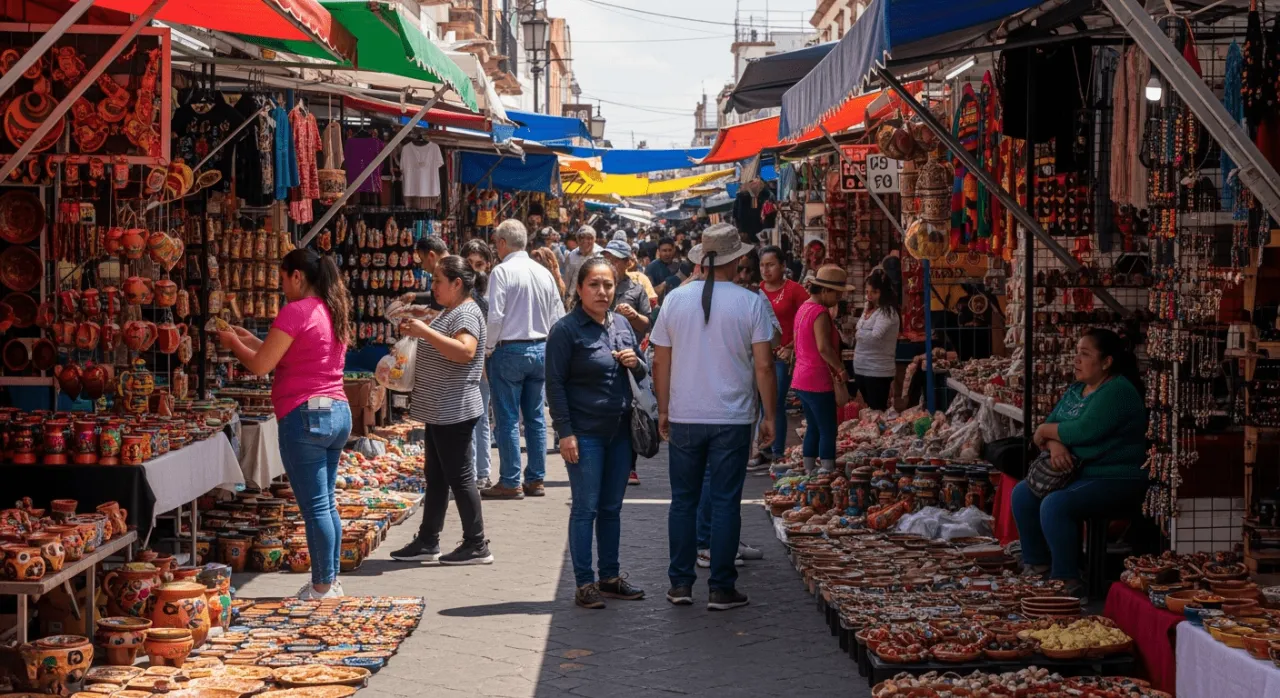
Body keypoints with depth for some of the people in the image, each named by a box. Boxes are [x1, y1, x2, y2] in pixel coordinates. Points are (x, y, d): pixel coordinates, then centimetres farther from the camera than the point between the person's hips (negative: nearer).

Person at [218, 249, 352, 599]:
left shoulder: (296, 311, -11)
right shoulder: (332, 311, 16)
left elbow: (261, 365, -11)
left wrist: (233, 343, 7)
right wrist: (251, 340, 26)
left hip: (305, 415, -9)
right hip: (338, 412, 9)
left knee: (316, 507, -4)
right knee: (327, 504, 14)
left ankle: (323, 587, -1)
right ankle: (330, 580, 18)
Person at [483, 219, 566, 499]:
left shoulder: (502, 271, -12)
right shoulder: (544, 273, 7)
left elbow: (495, 316, -17)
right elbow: (558, 316, 8)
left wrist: (489, 348, -3)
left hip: (510, 349, -6)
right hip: (540, 350, 6)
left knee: (508, 419, 0)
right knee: (535, 417, 12)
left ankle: (510, 482, 2)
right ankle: (536, 479, 16)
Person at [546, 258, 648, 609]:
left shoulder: (622, 324, 10)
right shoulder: (566, 329, -8)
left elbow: (643, 374, 20)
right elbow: (555, 383, -10)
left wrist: (635, 363, -4)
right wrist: (565, 432, -15)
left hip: (620, 431, 6)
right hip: (584, 433, -6)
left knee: (612, 507, 13)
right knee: (585, 508, -2)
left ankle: (610, 577, 22)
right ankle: (584, 583, 4)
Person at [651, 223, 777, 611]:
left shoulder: (676, 299, 0)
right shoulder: (750, 303, -7)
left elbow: (661, 362, 4)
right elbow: (764, 365, -8)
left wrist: (663, 411, 14)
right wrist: (769, 415, 2)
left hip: (684, 418, 2)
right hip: (733, 419, -2)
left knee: (683, 501, 12)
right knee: (725, 503, 4)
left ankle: (681, 584, 15)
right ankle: (722, 589, 6)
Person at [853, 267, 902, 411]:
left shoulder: (888, 312, -13)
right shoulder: (868, 309, 12)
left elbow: (875, 336, -25)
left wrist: (859, 333, -8)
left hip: (878, 372, -8)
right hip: (861, 369, 8)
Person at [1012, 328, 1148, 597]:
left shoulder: (1117, 391, -16)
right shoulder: (1075, 390, 14)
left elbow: (1084, 431, -26)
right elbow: (1050, 424, 8)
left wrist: (1046, 431, -10)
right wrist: (1054, 444, -16)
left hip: (1116, 479, -10)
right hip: (1078, 472, 10)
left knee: (1054, 505, -28)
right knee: (1023, 494, 3)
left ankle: (1067, 580, -19)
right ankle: (1036, 565, 12)